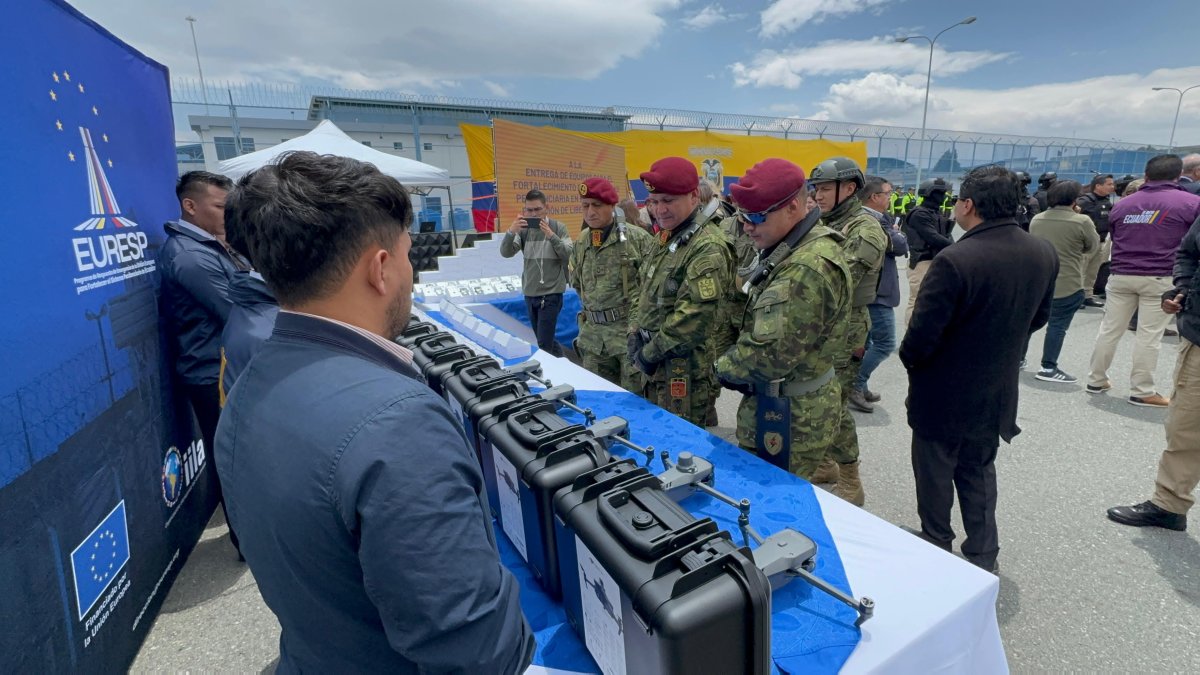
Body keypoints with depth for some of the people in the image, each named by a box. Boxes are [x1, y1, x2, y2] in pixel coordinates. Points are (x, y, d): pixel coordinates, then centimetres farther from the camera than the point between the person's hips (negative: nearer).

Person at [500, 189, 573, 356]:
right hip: (529, 294, 5)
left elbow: (569, 254, -12)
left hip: (551, 294, -4)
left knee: (543, 344, -7)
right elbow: (506, 253, -5)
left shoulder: (558, 228, -3)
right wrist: (511, 232, -23)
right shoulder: (523, 229, 4)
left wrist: (551, 235, -24)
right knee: (546, 340, 16)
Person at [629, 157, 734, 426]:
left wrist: (650, 353, -16)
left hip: (686, 376, -9)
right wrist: (635, 334, 4)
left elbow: (695, 318, -25)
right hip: (657, 373, 9)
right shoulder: (667, 239, 12)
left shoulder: (708, 248, -19)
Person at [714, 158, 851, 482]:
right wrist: (735, 361, 1)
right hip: (776, 405, 9)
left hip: (792, 417, -9)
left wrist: (725, 366, -12)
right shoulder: (788, 249, 7)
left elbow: (771, 355, -29)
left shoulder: (809, 268, -28)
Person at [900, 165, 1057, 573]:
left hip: (944, 393, -6)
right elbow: (1038, 317, 9)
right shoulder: (1044, 255, -5)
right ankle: (983, 557, 34)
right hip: (997, 392, 6)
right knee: (979, 471, 23)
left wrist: (910, 360, -4)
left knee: (935, 474, 15)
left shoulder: (954, 261, -29)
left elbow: (922, 335, -25)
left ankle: (936, 547, 34)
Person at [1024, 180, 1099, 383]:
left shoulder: (1036, 219, 4)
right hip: (1067, 284, -5)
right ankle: (1048, 368, 2)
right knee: (1058, 325, 0)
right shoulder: (1082, 221, -11)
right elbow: (1092, 246, 2)